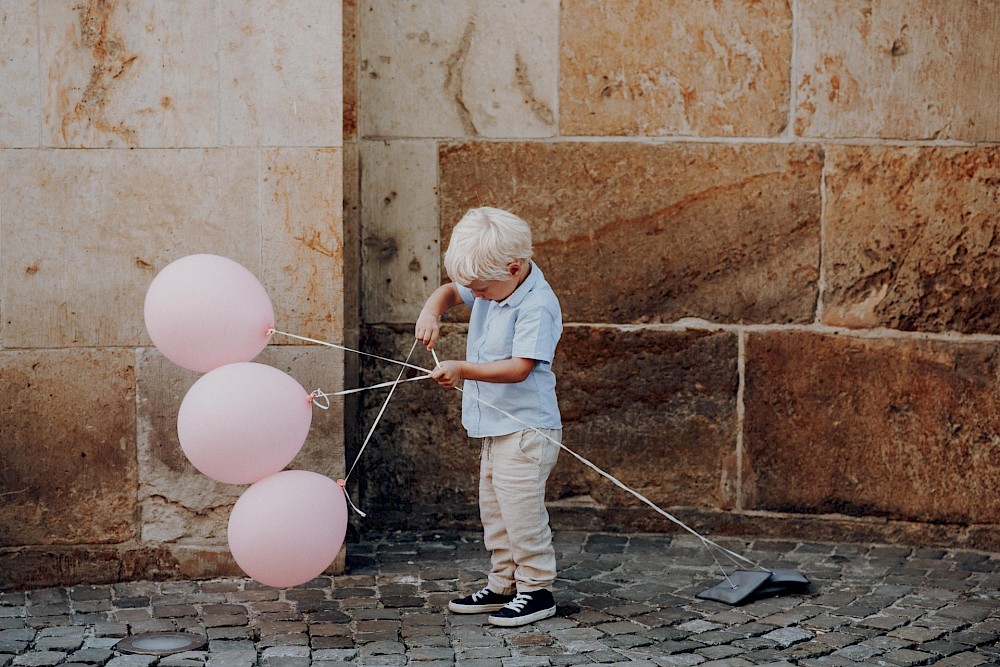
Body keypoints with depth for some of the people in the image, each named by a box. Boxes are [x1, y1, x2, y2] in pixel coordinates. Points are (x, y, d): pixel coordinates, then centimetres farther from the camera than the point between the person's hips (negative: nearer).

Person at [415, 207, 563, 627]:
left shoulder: (537, 306, -22)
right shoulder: (492, 287, 5)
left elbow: (520, 367, -27)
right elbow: (450, 291, 20)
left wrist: (463, 370, -30)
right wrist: (432, 312, -2)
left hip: (526, 429, -10)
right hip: (494, 427, 10)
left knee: (521, 511, -5)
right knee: (494, 511, 16)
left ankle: (536, 589, 6)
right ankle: (503, 585, 26)